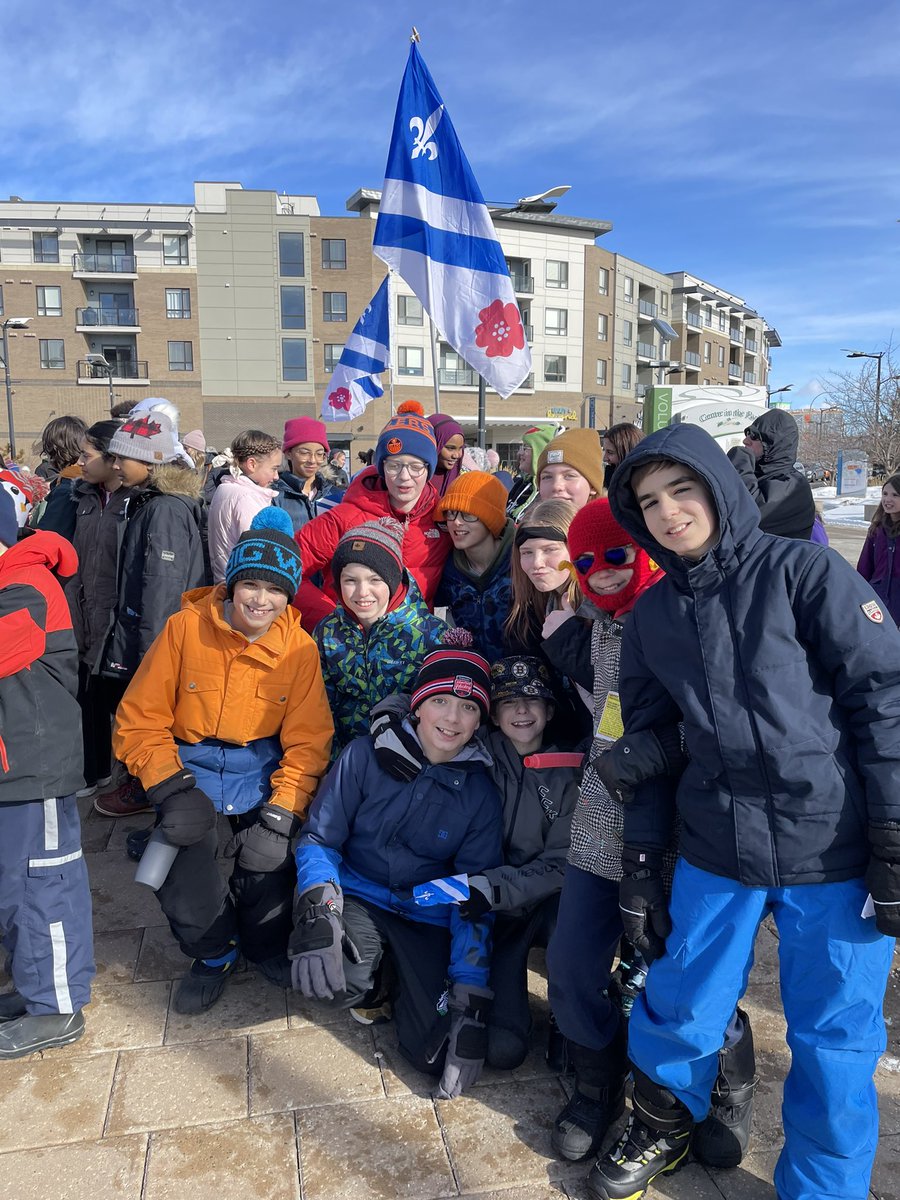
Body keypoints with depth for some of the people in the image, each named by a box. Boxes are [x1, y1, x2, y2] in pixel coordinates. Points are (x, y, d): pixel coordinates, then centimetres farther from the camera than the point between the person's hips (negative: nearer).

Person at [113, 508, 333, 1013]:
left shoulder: (300, 648, -8)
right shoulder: (185, 629, -11)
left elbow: (308, 740, -5)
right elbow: (140, 720, -6)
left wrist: (282, 810, -16)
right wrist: (170, 787, -16)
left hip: (261, 769, 0)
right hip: (191, 765, 0)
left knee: (269, 856, -18)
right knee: (182, 844, -18)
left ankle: (266, 945, 18)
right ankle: (214, 951, 14)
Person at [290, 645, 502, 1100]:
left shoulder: (480, 791, -6)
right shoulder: (368, 755, -9)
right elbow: (318, 837, -3)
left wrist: (472, 999, -11)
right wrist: (319, 909, -22)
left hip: (429, 919, 1)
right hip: (358, 896, 0)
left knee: (435, 1054, -17)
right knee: (335, 982, -33)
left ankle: (405, 982, 15)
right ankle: (379, 981, 5)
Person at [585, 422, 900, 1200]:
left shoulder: (803, 570, -5)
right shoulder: (653, 617, 8)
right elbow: (646, 742, 11)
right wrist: (640, 864, 9)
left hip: (835, 852, -3)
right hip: (715, 854, 3)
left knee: (834, 1040, 9)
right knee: (679, 1012, 13)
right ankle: (662, 1130, 43)